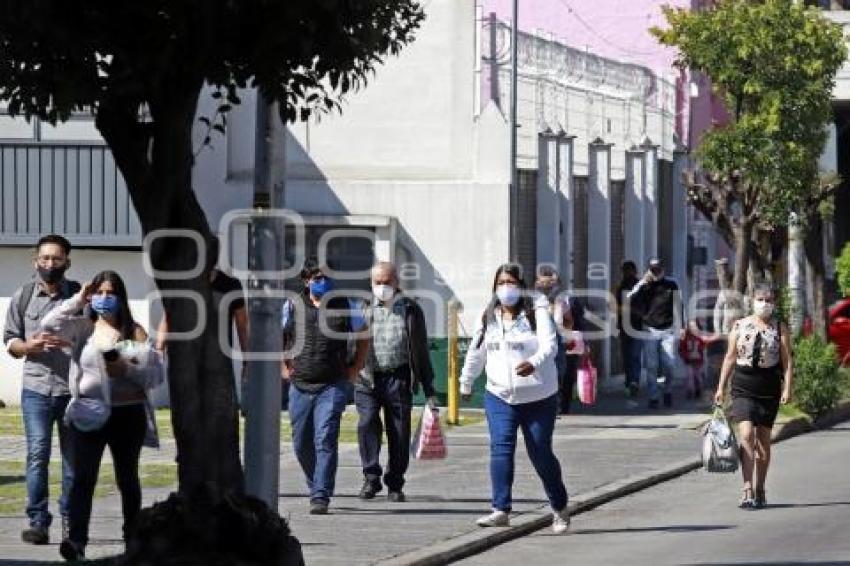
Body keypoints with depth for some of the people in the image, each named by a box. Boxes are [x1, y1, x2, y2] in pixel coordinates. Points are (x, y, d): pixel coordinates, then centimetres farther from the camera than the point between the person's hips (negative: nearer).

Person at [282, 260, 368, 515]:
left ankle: (321, 497, -16)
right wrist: (283, 365, 10)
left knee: (326, 441, -14)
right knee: (302, 444, 9)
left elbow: (362, 336, 18)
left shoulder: (345, 306, 4)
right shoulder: (292, 306, 5)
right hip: (300, 386, 3)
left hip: (333, 386, -3)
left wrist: (356, 368, 10)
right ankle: (316, 487, 29)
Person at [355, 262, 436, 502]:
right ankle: (371, 477, -12)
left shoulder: (410, 310, 10)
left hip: (398, 379, 0)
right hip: (368, 378, 0)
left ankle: (395, 485, 12)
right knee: (367, 422, -18)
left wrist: (429, 389, 11)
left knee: (399, 432, 1)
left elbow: (421, 350, 13)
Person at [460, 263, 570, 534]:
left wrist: (534, 363, -42)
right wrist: (466, 383, 30)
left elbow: (549, 345, -22)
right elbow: (476, 352, 21)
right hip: (499, 396, 3)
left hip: (538, 398, -3)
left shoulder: (536, 313, -8)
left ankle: (559, 509, 22)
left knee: (541, 454, 3)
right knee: (500, 449, -14)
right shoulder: (488, 317, 8)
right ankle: (501, 510, -19)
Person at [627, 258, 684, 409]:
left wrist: (678, 329, 1)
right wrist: (642, 282, -14)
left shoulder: (671, 285, 4)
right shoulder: (644, 286, 3)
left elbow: (677, 307, 5)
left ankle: (668, 392, 21)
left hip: (668, 330, 0)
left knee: (669, 365, -1)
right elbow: (628, 299, -10)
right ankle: (653, 397, 3)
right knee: (651, 366, -2)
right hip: (650, 330, 0)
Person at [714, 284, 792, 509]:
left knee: (763, 441, 7)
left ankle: (759, 489, 19)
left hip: (769, 391, 1)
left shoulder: (780, 329, 5)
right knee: (746, 435, -16)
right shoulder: (739, 327, 7)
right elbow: (730, 357, 10)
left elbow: (787, 361, 1)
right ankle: (747, 489, -22)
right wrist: (721, 387, 7)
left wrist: (787, 388, -10)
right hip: (743, 389, -1)